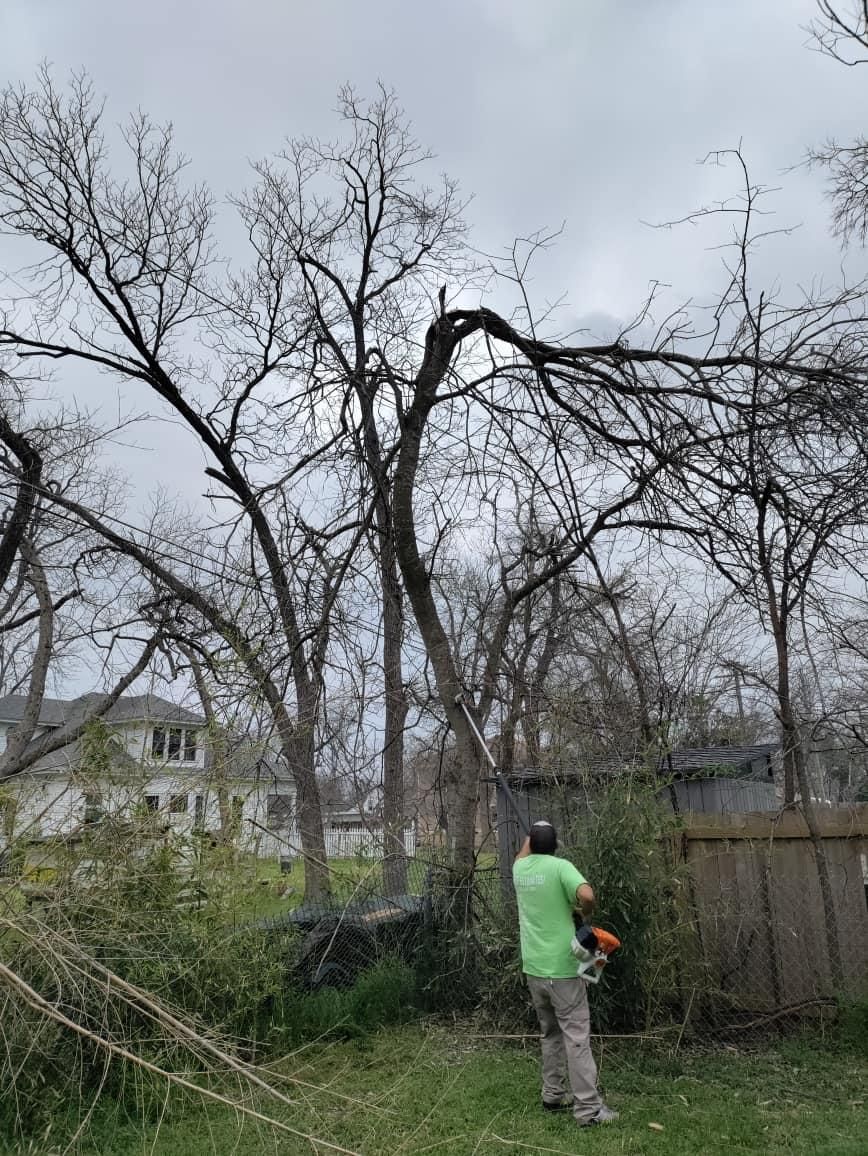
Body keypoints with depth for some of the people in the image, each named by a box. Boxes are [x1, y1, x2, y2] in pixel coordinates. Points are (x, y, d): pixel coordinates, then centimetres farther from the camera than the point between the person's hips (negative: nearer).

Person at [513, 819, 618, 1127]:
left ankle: (552, 1096, 24)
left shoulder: (520, 868, 5)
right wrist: (584, 913, -7)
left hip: (533, 968, 6)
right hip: (561, 967, -6)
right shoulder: (560, 867, -12)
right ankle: (588, 1108, 3)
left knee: (550, 1033, 19)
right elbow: (587, 895, -27)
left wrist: (532, 834, 37)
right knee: (576, 1036, 0)